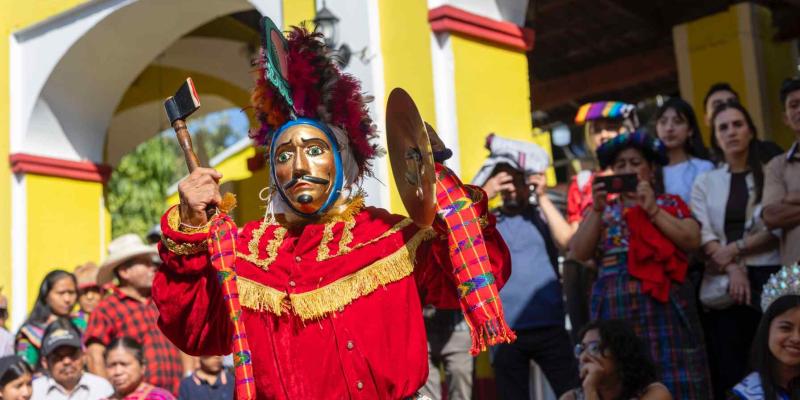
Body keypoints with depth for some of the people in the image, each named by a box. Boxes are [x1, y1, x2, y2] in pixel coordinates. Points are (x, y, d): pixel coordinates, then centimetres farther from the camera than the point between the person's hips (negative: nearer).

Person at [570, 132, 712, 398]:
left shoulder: (671, 204, 13)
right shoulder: (602, 210, 16)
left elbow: (692, 241, -3)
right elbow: (579, 253, 3)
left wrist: (653, 209, -6)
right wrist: (597, 210, -6)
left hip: (664, 304, -1)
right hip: (614, 308, 1)